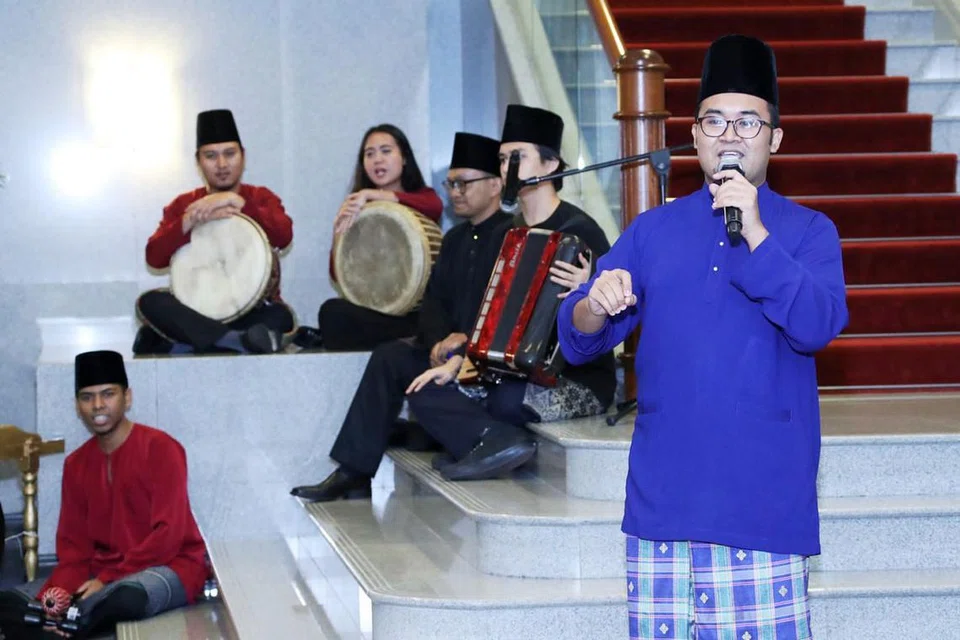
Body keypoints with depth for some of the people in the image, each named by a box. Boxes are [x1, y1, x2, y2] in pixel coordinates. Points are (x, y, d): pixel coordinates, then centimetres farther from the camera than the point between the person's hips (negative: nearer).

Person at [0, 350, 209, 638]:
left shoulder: (160, 448, -10)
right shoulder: (75, 464, 9)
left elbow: (169, 534, -16)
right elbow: (74, 544, 5)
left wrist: (108, 580, -21)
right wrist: (59, 589, -17)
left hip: (169, 567, -6)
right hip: (103, 574, 6)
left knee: (127, 597, -43)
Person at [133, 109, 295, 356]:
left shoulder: (261, 198, 8)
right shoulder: (183, 204, 9)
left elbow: (284, 237, -14)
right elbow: (154, 257, -7)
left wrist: (237, 202, -21)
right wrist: (192, 220, -21)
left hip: (253, 310, -1)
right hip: (197, 309, 1)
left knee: (280, 315, -33)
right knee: (149, 301, -27)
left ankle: (187, 345, -34)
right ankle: (240, 341, -41)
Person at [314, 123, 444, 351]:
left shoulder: (422, 196, 9)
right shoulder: (355, 209, 13)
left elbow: (435, 206, -19)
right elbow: (338, 275, 6)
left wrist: (370, 194, -22)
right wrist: (338, 236, -14)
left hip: (414, 313, -3)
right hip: (370, 307, 3)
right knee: (333, 311, -31)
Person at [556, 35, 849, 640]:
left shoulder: (807, 230, 5)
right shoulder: (653, 231, 12)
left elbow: (817, 328, -12)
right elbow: (576, 340, 7)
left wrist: (754, 232, -18)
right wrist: (595, 308, -17)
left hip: (763, 505, -2)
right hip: (662, 499, 3)